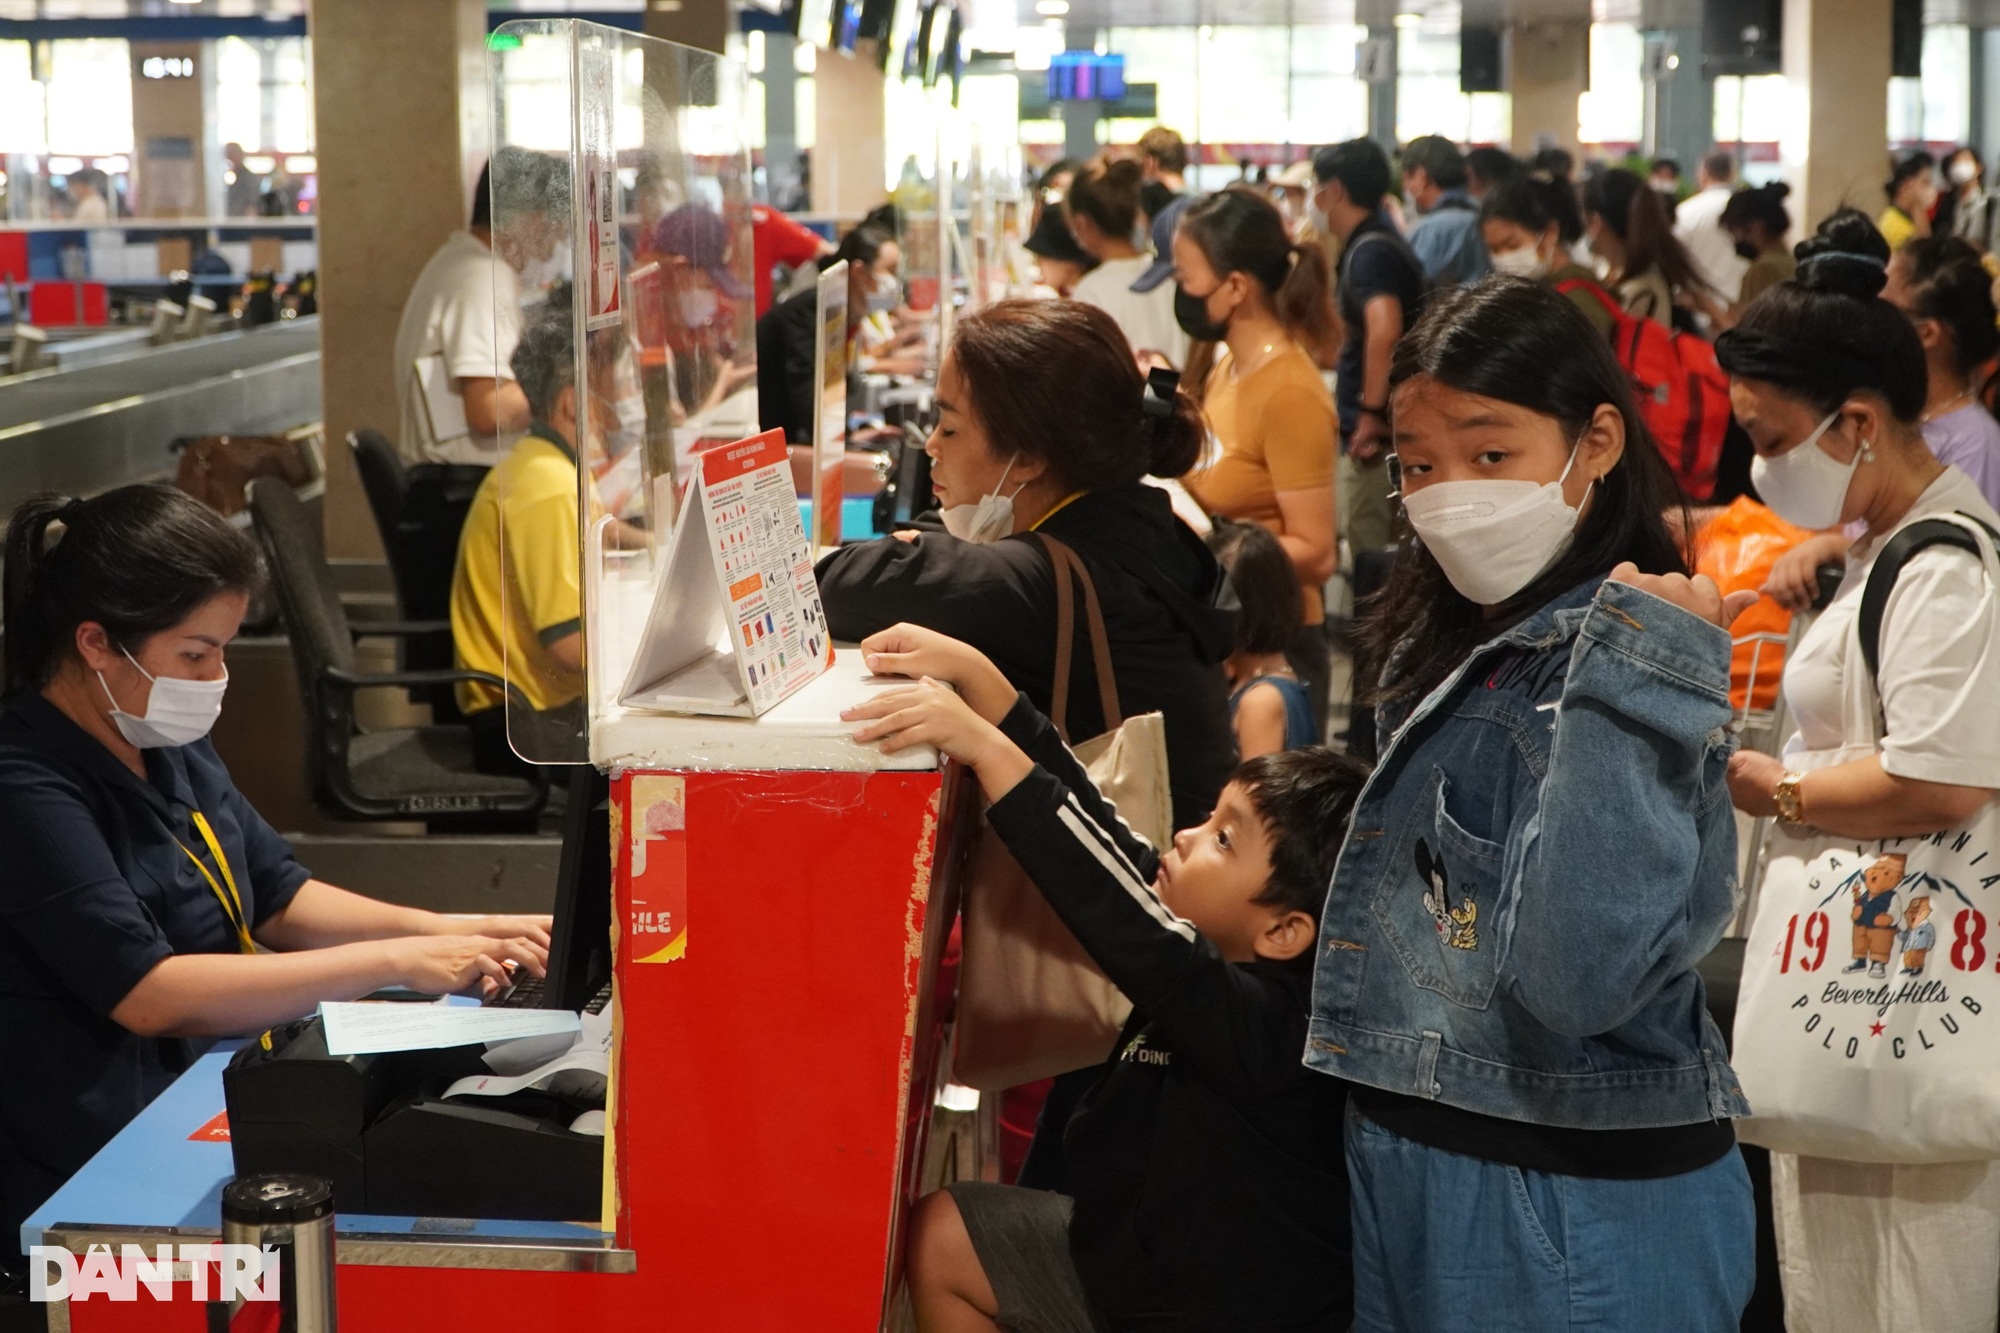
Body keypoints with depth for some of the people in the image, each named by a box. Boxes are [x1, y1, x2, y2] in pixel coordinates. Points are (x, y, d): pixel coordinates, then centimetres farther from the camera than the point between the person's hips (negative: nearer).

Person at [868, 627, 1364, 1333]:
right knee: (939, 1238, 10)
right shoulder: (1213, 953, -7)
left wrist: (982, 747, -42)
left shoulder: (1274, 1023, -31)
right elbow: (1094, 820, -6)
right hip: (1132, 1252, 9)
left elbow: (1114, 905, -42)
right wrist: (972, 674, -12)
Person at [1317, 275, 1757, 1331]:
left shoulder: (1615, 683, -18)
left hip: (1573, 1210, -8)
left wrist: (1634, 679, -31)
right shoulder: (1449, 650, 8)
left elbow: (1573, 982, -32)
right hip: (1411, 1166, 8)